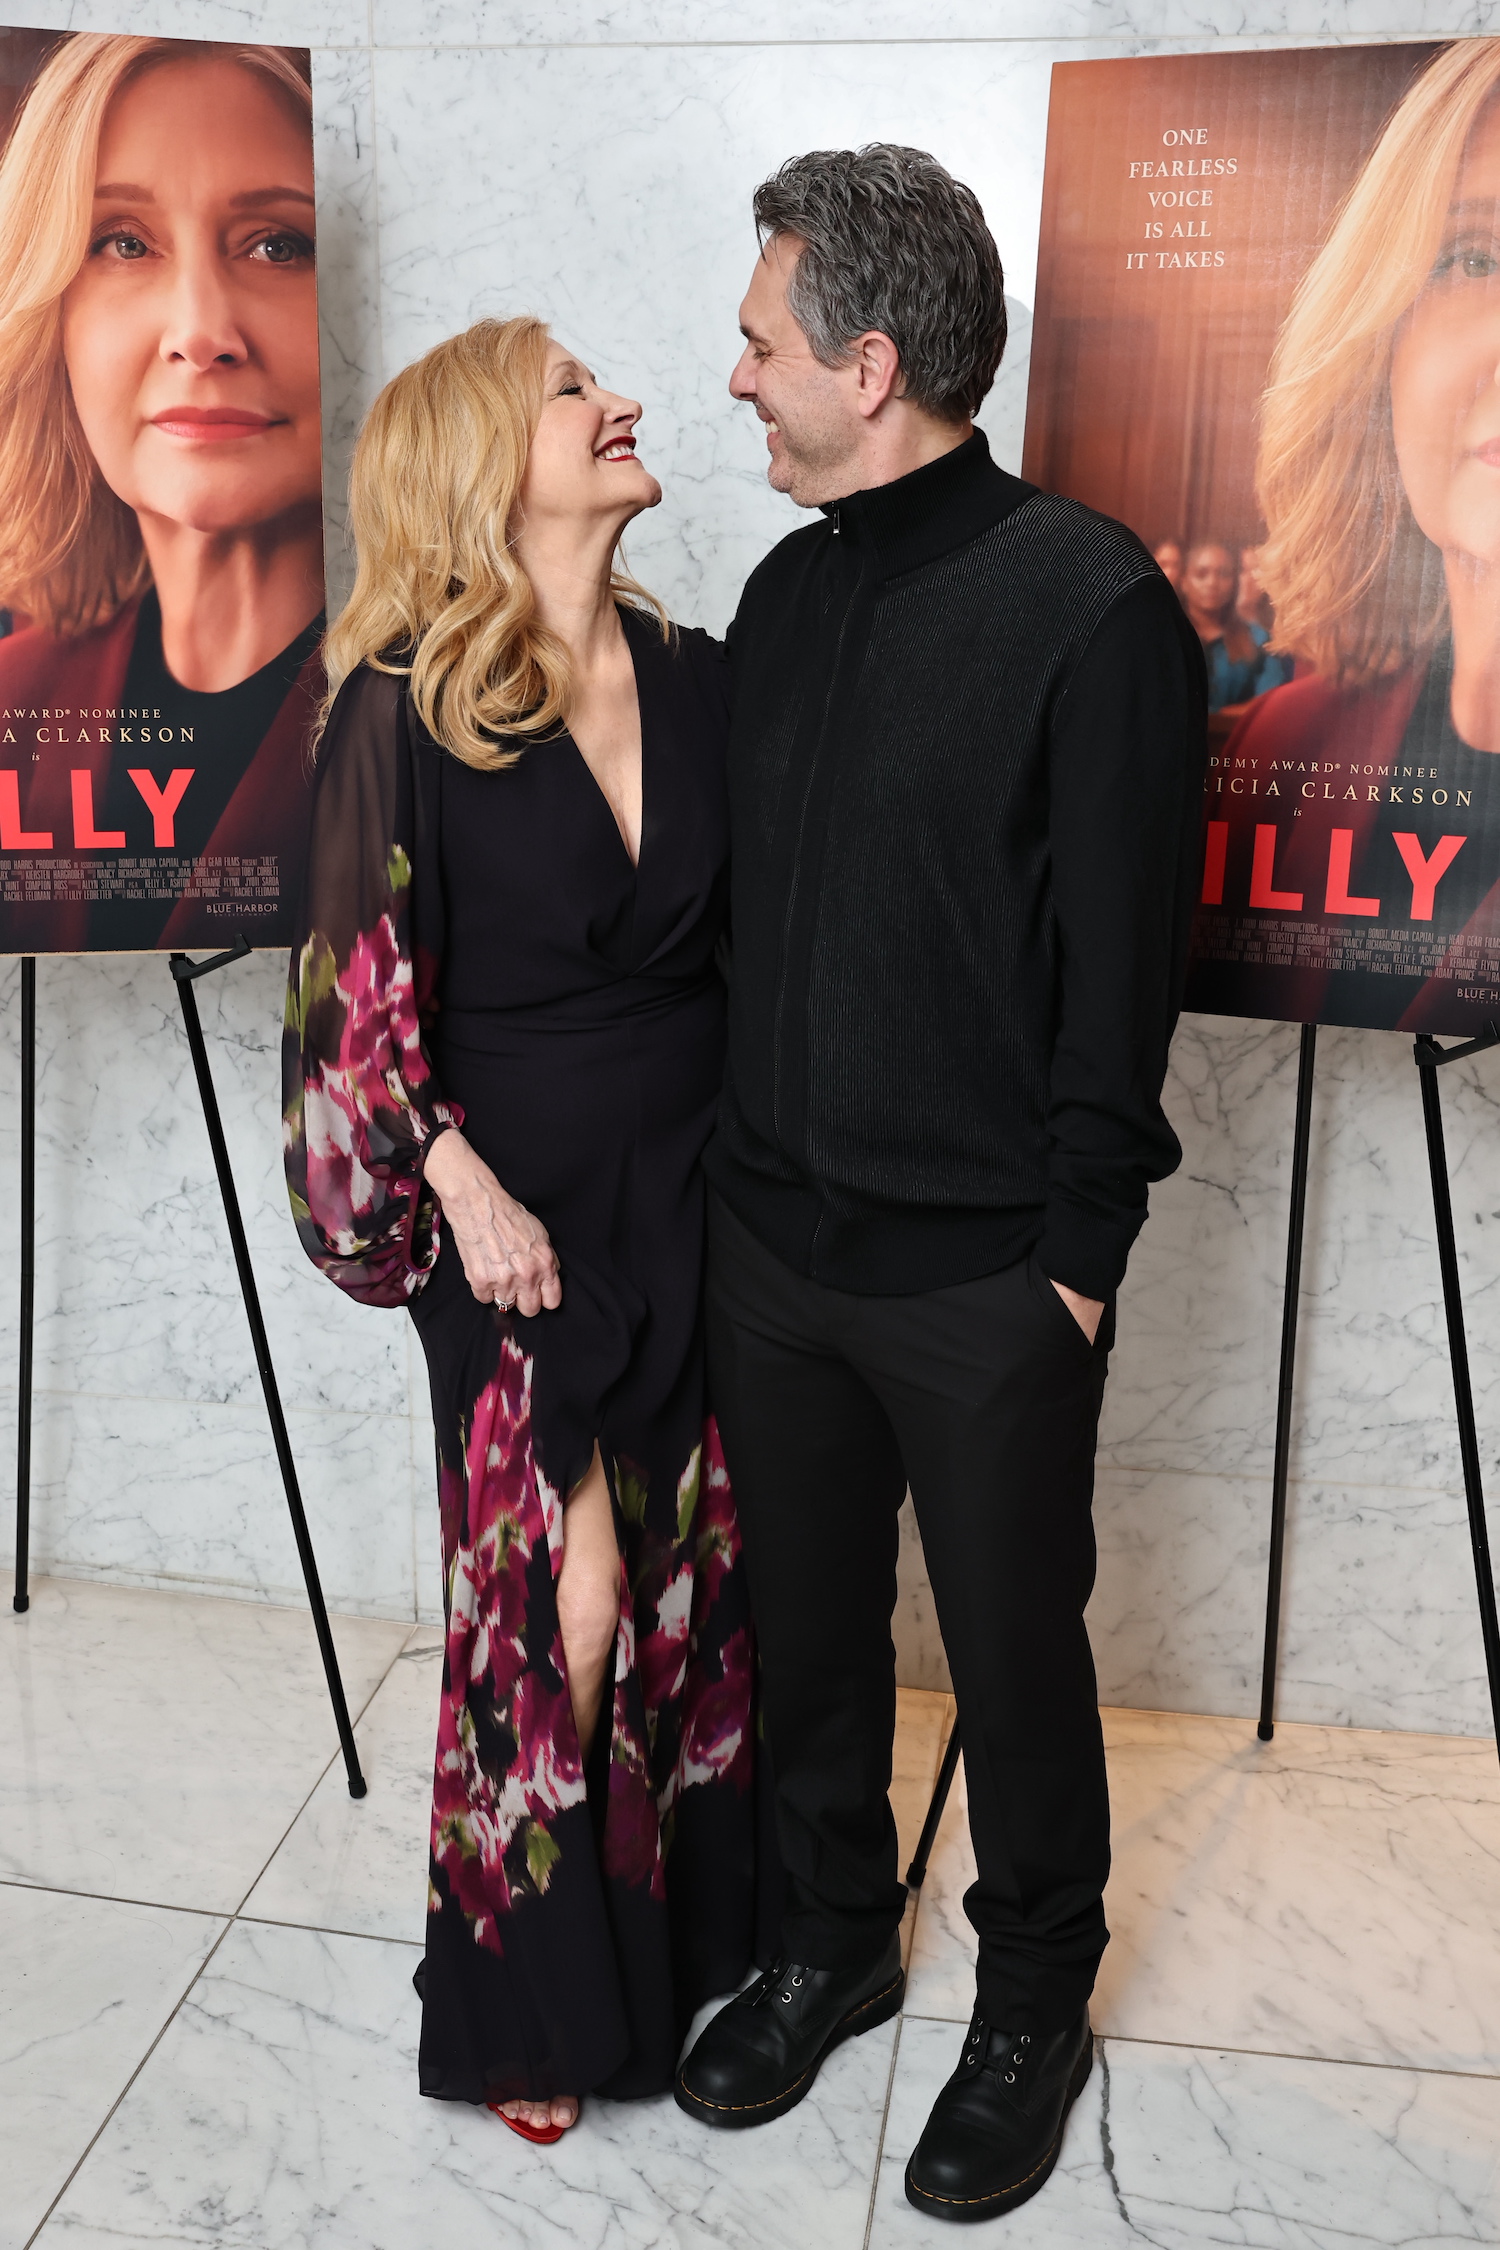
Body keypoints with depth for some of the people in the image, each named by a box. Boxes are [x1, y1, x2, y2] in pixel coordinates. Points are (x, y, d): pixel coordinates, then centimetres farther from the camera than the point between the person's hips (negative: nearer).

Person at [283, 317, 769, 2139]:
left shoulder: (693, 678, 2)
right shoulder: (406, 704, -12)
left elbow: (742, 936, 7)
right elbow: (364, 979, -10)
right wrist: (467, 1190, -13)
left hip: (694, 1185, 5)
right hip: (519, 1202, -4)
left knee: (694, 1563, 16)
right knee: (552, 1594, 5)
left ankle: (695, 1914, 38)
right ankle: (539, 1993, 28)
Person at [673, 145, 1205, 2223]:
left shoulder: (1090, 603, -13)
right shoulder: (787, 593, 8)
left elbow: (1123, 960, -12)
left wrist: (1081, 1249, -12)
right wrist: (741, 1159, 12)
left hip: (986, 1274, -6)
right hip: (774, 1235, 6)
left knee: (1014, 1654, 12)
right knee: (806, 1624, 19)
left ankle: (1035, 2006, 37)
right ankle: (835, 1939, 43)